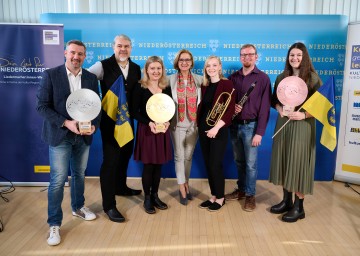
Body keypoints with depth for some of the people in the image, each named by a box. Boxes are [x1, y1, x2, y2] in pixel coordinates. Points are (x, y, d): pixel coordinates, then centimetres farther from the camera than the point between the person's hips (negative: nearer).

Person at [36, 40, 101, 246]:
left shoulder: (91, 78, 5)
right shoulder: (51, 75, -7)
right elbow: (42, 106, -10)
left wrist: (94, 125, -12)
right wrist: (66, 123, -21)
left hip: (83, 135, 4)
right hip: (60, 135, -4)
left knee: (79, 174, 17)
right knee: (58, 179, -2)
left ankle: (78, 207, 39)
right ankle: (54, 224, 13)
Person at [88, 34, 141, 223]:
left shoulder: (136, 68, 6)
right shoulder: (103, 66, -9)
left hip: (128, 119, 6)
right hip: (110, 120, -6)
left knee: (125, 154, 20)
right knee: (110, 159, -3)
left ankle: (120, 187, 43)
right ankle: (109, 205, 7)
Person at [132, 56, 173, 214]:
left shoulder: (166, 88, 5)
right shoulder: (140, 88, -6)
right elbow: (135, 112, -8)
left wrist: (167, 122, -11)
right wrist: (149, 123, -20)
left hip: (162, 130, 4)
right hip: (146, 130, -4)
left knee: (159, 164, 10)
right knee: (148, 165, 3)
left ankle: (155, 196, 26)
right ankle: (147, 198, 19)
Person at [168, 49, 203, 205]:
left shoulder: (199, 79, 0)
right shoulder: (171, 79, -2)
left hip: (194, 124, 1)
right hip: (177, 124, -1)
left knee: (189, 156, 12)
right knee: (179, 156, 5)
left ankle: (186, 184, 30)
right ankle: (182, 189, 18)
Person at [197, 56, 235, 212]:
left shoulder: (227, 84, -7)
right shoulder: (204, 85, 10)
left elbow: (230, 109, -14)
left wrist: (216, 127, -21)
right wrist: (198, 123, 1)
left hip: (219, 130, -6)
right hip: (203, 129, 6)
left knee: (215, 165, -3)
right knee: (208, 164, 10)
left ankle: (220, 198, 15)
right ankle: (213, 196, 24)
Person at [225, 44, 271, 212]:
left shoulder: (263, 78, -4)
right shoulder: (233, 77, 8)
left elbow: (265, 107, -9)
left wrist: (259, 132, -14)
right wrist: (231, 107, -11)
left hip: (251, 125, -4)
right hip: (234, 125, 4)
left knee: (251, 163, 3)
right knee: (239, 161, 14)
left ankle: (250, 195, 18)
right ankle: (241, 189, 30)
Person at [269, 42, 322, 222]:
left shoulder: (312, 77, -5)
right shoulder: (281, 77, 9)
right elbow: (274, 100, 15)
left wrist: (304, 115, -20)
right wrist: (280, 109, -6)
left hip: (302, 126, -5)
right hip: (283, 124, 5)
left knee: (299, 162, -1)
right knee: (284, 161, 9)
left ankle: (298, 207, 13)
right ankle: (286, 200, 25)